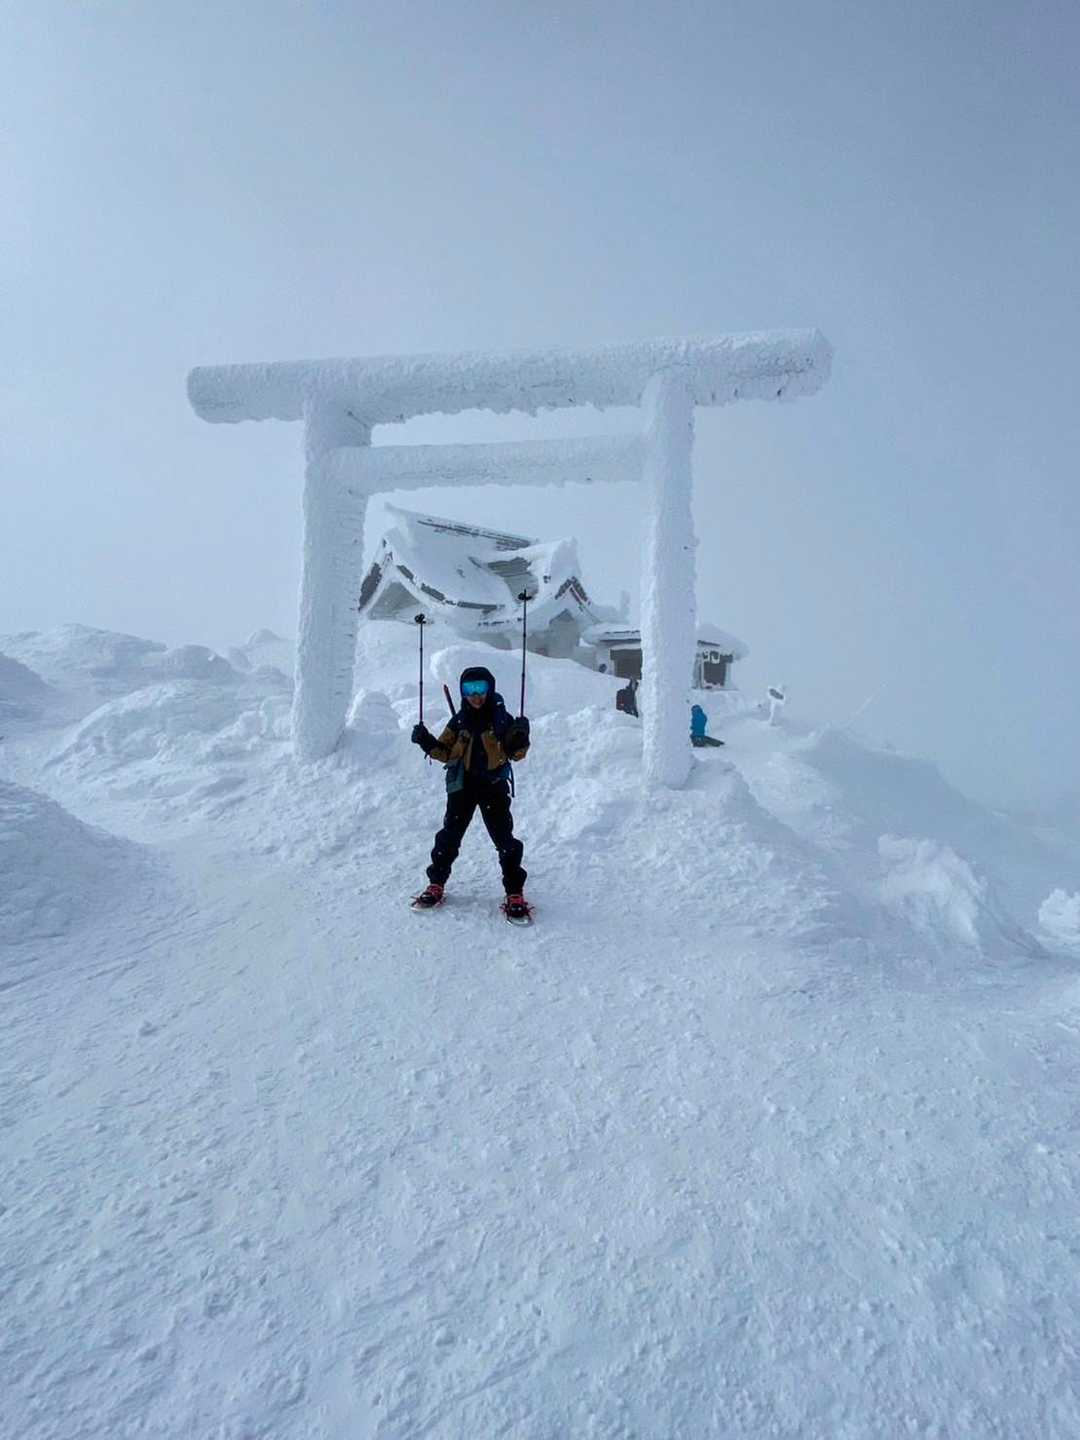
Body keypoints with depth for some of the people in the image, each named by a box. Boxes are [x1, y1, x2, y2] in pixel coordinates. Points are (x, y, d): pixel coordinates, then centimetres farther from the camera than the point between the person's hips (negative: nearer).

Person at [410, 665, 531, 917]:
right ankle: (436, 885, 23)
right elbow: (446, 753, 10)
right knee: (450, 835, 7)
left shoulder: (501, 718, -2)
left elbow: (517, 753, 0)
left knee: (504, 839, -4)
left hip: (494, 786, -2)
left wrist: (520, 739, -20)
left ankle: (514, 894, 6)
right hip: (462, 785, 2)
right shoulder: (459, 720, 5)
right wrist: (427, 743, -6)